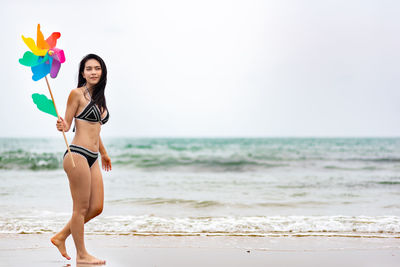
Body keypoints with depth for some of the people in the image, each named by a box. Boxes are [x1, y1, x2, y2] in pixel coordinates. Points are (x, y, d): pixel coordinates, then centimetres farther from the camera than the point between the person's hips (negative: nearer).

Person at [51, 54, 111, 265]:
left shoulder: (98, 97, 18)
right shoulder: (77, 94, -5)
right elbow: (68, 124, -4)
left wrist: (104, 154, 35)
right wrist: (62, 126, -27)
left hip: (92, 158, 8)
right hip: (77, 154, -8)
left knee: (96, 208, 9)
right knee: (81, 208, -1)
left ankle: (61, 237, 24)